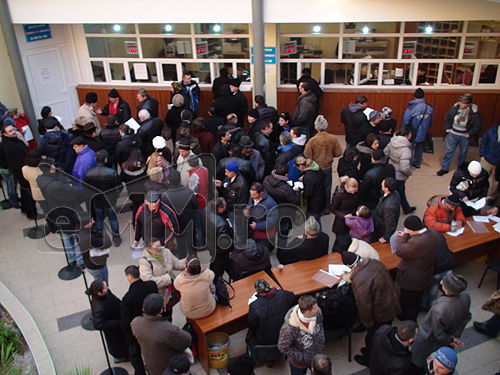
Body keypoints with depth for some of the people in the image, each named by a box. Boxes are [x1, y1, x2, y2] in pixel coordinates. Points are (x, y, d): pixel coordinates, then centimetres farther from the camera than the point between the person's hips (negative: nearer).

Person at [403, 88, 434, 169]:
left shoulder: (411, 108, -24)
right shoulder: (430, 108, -8)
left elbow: (405, 123, -18)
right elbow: (430, 122, 5)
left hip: (412, 135, -5)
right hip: (422, 134, 5)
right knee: (419, 148, 24)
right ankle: (417, 163, 41)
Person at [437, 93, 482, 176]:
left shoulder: (474, 112, -18)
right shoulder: (455, 107, -10)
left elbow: (477, 126, -9)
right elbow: (447, 118, 6)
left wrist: (469, 134, -13)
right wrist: (448, 129, 1)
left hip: (465, 136, -2)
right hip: (453, 134, 2)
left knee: (463, 152, 16)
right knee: (449, 151, 10)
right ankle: (445, 168, 23)